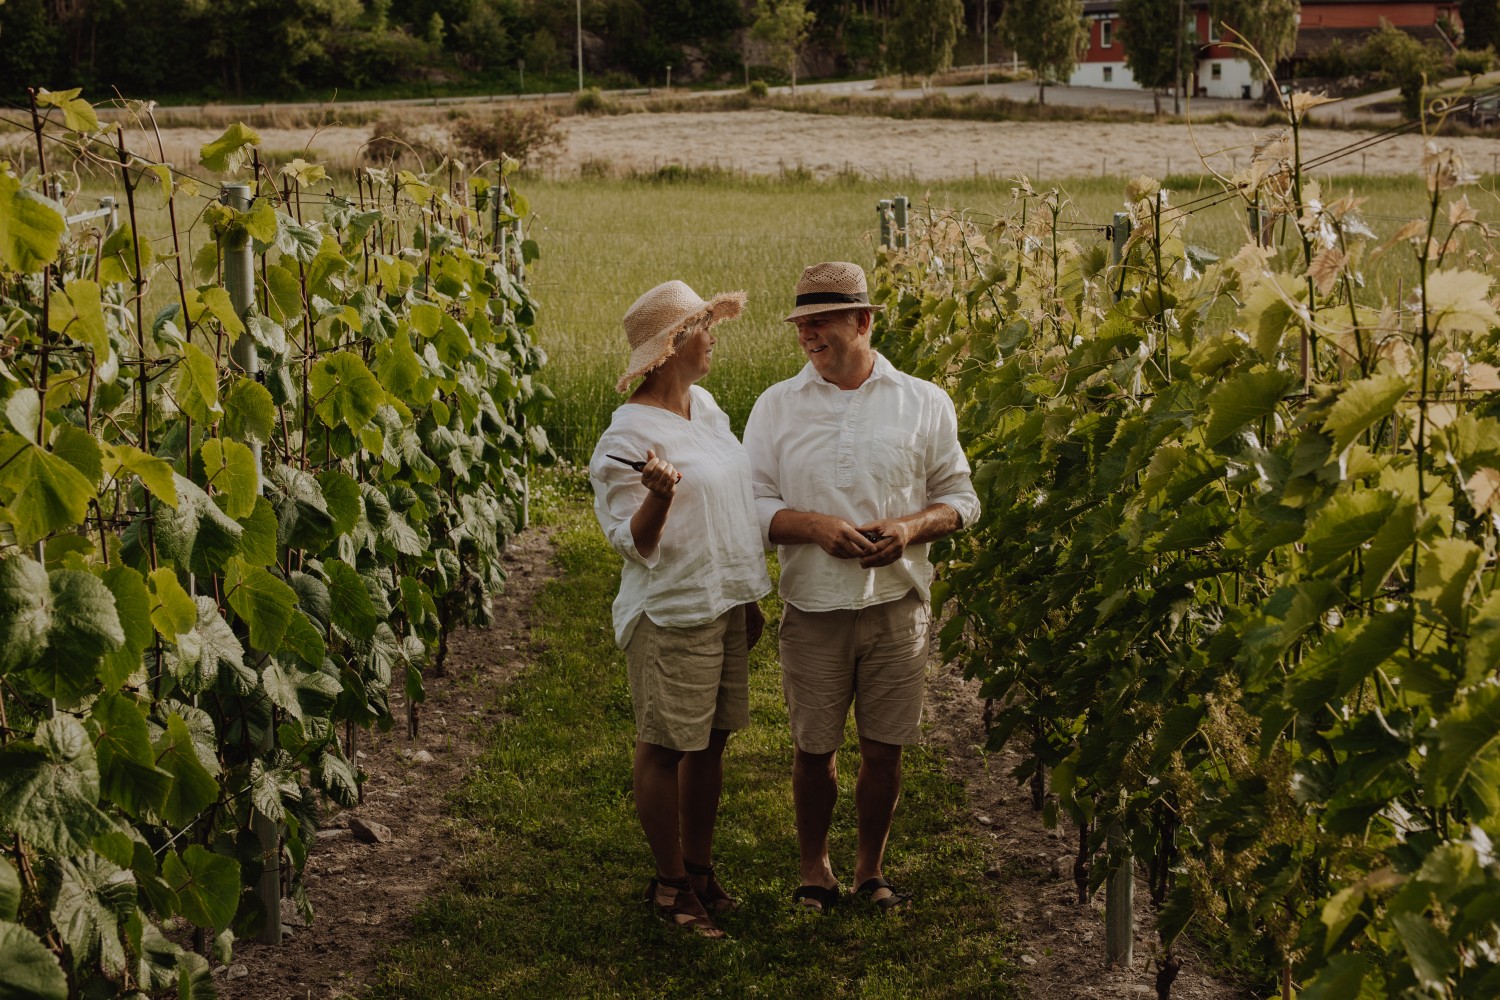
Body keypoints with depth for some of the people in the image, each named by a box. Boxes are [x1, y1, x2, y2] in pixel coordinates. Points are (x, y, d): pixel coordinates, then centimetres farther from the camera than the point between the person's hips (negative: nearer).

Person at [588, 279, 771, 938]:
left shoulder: (704, 405, 8)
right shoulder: (629, 435, -16)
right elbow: (633, 545, -14)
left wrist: (749, 599, 19)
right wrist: (659, 497, -35)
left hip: (725, 606, 8)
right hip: (672, 616, -8)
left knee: (711, 742, 14)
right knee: (665, 749, 4)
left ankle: (699, 869, 27)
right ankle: (668, 883, 17)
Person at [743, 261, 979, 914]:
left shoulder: (924, 402, 2)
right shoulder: (777, 405, 3)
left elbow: (959, 498, 7)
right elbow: (751, 504, 1)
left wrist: (912, 527, -14)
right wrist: (815, 525, -17)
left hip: (897, 604, 0)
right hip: (813, 608, 0)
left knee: (884, 749, 8)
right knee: (813, 749, 8)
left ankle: (870, 869, 28)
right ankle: (814, 869, 29)